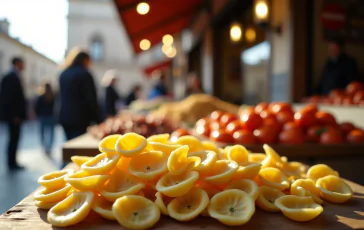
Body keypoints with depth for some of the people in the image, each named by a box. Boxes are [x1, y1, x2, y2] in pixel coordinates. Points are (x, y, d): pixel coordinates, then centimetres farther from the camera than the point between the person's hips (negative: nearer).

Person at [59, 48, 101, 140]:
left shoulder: (63, 74, 13)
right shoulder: (84, 74, -11)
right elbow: (90, 99, -13)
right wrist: (98, 119, -8)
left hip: (64, 116, 8)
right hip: (79, 118, -8)